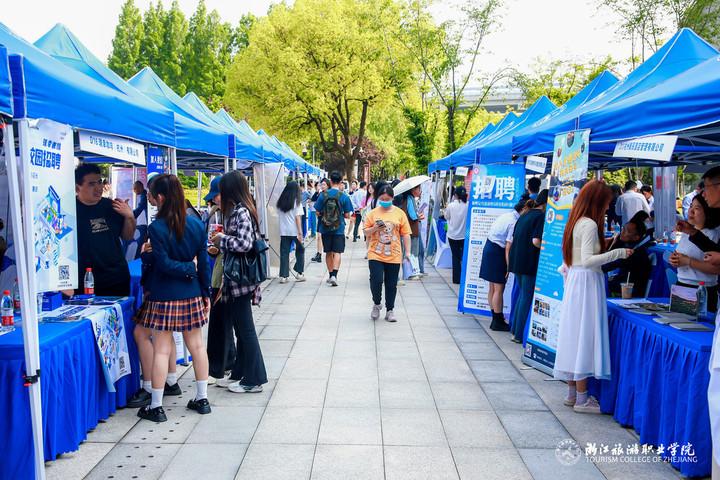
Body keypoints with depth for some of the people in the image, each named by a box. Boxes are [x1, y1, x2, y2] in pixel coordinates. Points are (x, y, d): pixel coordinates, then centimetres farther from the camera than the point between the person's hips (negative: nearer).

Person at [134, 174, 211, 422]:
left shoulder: (156, 228, -14)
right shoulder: (197, 225, 0)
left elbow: (164, 263, -18)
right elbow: (204, 262, 3)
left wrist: (146, 256, 3)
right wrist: (206, 294, 10)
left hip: (164, 297, -5)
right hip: (192, 295, 5)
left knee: (161, 350, 3)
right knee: (196, 345, 13)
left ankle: (156, 406, 12)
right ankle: (202, 398, 23)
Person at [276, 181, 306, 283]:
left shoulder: (280, 203, 7)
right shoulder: (296, 202, -6)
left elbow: (279, 217, 8)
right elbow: (298, 218, -10)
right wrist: (300, 233, -10)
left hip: (283, 232, 4)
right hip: (295, 231, -3)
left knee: (284, 253, 5)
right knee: (300, 250, 15)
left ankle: (283, 276, 4)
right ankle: (298, 272, 11)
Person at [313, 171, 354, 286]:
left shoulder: (323, 195, -5)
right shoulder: (344, 197, -8)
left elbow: (318, 213, -1)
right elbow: (347, 215, -5)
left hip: (325, 228, 2)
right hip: (339, 229, -2)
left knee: (328, 252, 13)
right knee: (337, 252, 0)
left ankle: (331, 275, 23)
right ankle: (334, 275, -14)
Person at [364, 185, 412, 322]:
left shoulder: (400, 213, 2)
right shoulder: (373, 213, 2)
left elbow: (405, 234, 3)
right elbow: (366, 232, 5)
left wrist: (407, 251, -2)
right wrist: (374, 228, -15)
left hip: (394, 256, 1)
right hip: (375, 254, -1)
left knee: (391, 284, 7)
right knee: (376, 280, -12)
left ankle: (390, 310, 21)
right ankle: (376, 304, 15)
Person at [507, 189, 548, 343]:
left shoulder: (524, 215, 14)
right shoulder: (540, 216, -11)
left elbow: (514, 238, 16)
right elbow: (536, 240, -21)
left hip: (516, 260, 8)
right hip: (529, 262, -8)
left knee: (523, 294, 19)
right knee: (527, 297, 0)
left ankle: (515, 329, 23)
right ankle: (519, 335, 4)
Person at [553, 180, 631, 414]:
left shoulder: (576, 222, 13)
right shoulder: (590, 224, -14)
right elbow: (588, 260, -23)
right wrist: (618, 253, -20)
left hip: (575, 281, 9)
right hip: (587, 283, -9)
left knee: (574, 335, 12)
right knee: (585, 336, -4)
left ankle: (572, 393, 20)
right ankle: (582, 399, 3)